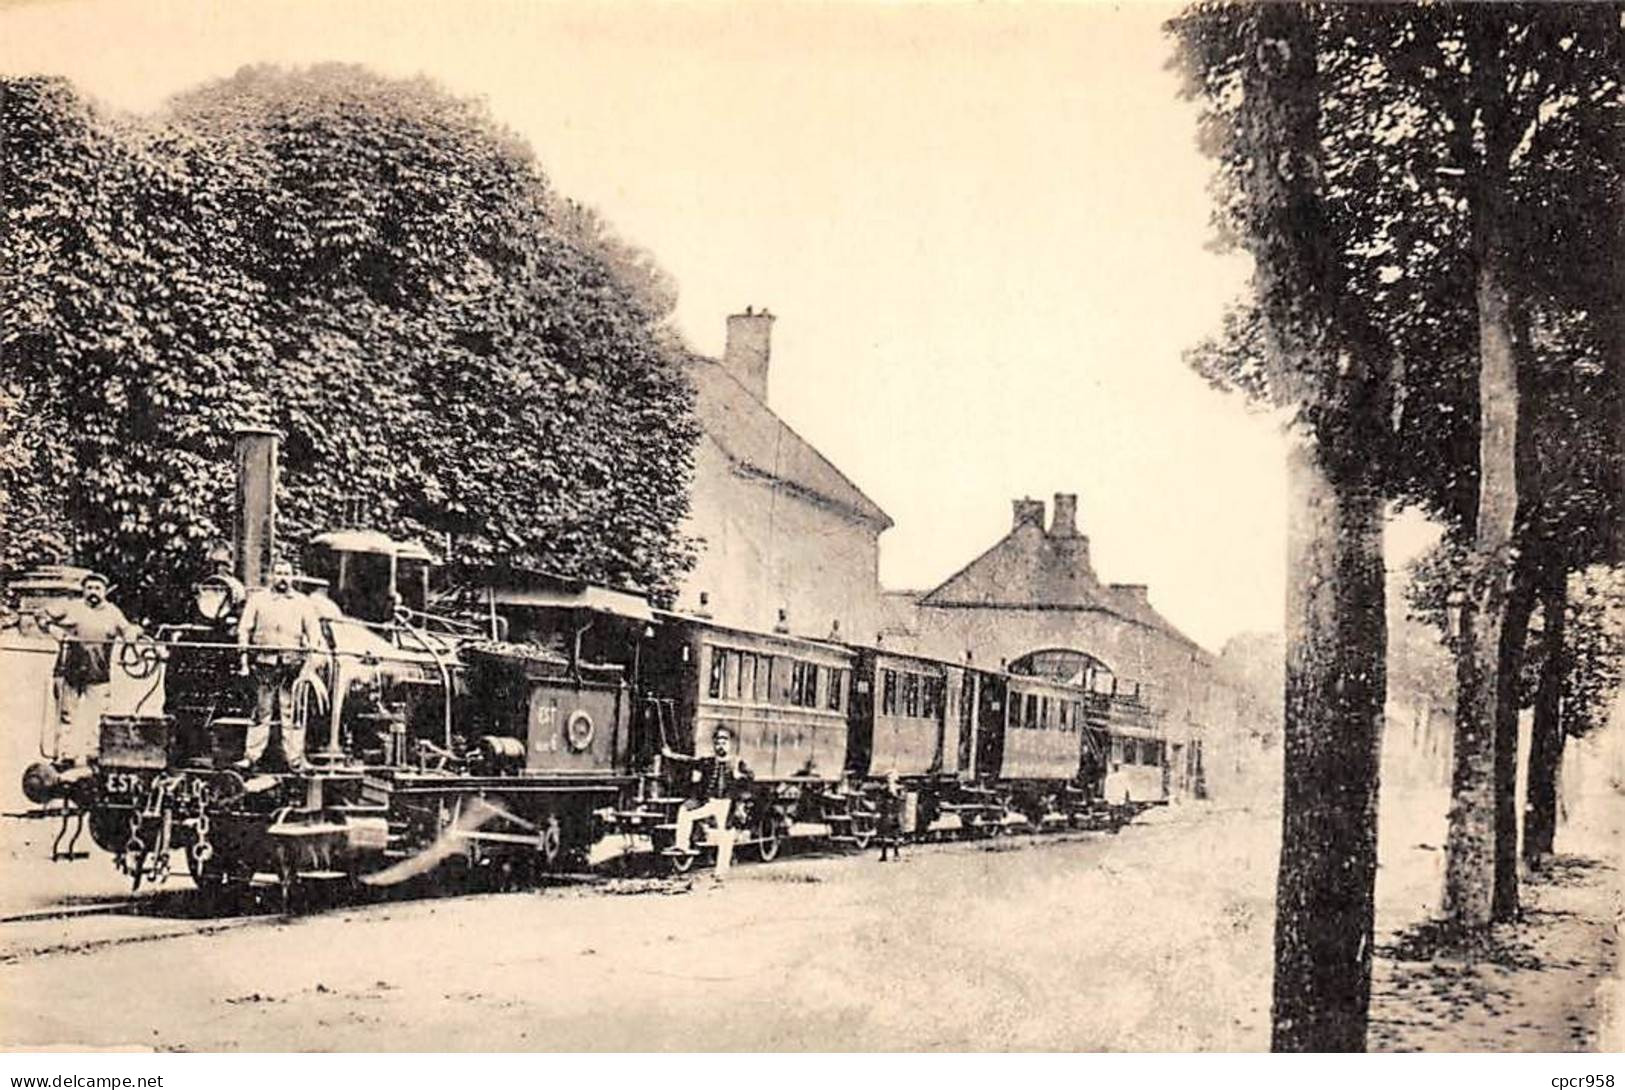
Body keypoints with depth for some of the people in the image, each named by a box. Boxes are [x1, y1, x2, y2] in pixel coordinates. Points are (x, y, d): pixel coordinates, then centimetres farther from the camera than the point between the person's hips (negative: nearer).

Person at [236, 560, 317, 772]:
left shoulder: (302, 602, 17)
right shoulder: (257, 599, 15)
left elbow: (312, 626, 9)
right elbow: (245, 626, 8)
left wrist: (312, 644, -11)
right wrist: (244, 646, -7)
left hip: (293, 663, 0)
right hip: (265, 661, 0)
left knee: (292, 712, -2)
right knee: (261, 711, -1)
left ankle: (295, 759, -1)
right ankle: (251, 756, 2)